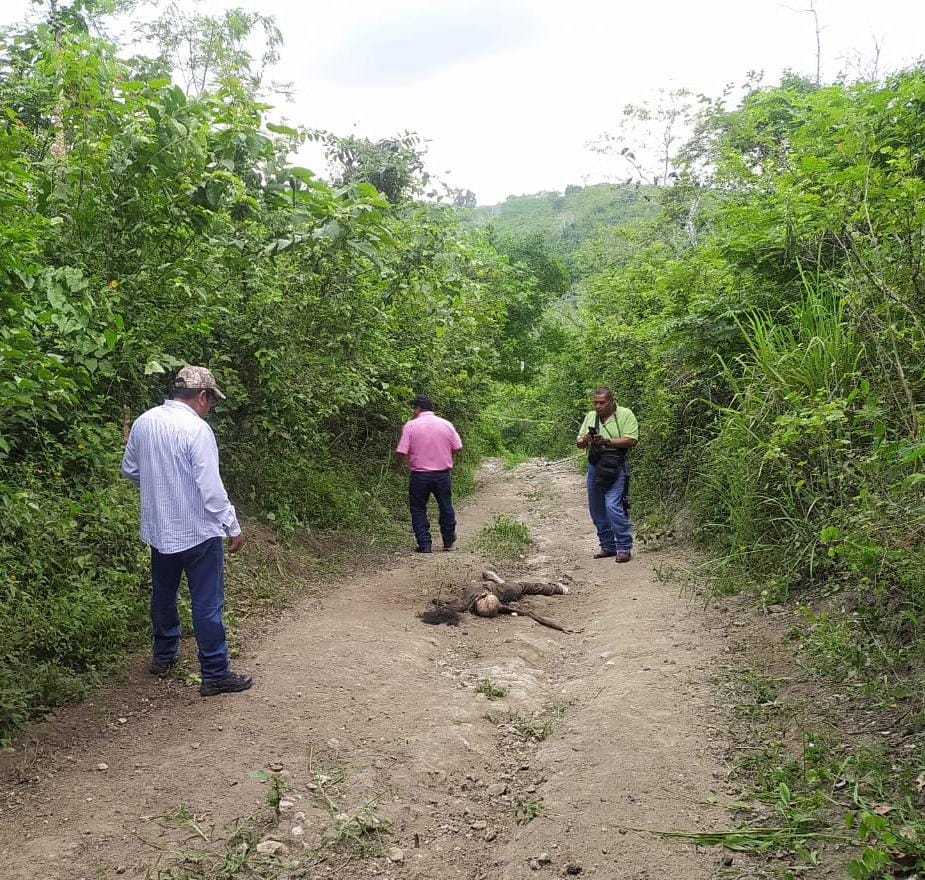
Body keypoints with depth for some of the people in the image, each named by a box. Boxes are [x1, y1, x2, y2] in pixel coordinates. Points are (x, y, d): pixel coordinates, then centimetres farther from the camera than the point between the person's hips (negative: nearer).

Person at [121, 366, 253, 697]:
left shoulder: (143, 422, 1)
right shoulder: (197, 429, -21)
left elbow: (130, 470, 13)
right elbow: (211, 487, -21)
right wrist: (233, 527, -12)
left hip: (158, 529, 7)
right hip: (198, 532, -7)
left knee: (163, 595, 23)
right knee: (207, 604, 1)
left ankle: (163, 655, 40)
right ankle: (215, 675, 7)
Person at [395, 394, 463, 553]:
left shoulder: (410, 425, -8)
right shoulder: (446, 424, 0)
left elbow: (402, 452, -11)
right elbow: (457, 448, 4)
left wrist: (399, 466, 9)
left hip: (419, 475, -3)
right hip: (443, 474, 3)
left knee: (418, 509, 10)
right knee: (446, 508, 17)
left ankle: (424, 544, 6)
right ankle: (449, 542, 26)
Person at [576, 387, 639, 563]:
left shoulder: (625, 415, -5)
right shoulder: (590, 417, 11)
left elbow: (631, 441, -13)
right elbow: (579, 442, 11)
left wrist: (607, 441, -20)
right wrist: (584, 441, -12)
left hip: (615, 468, -6)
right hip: (594, 467, 6)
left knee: (613, 507, -15)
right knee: (597, 510, 10)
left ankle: (624, 548, -4)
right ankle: (607, 546, 22)